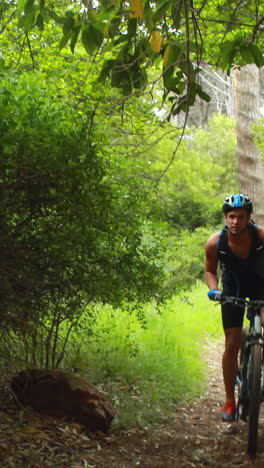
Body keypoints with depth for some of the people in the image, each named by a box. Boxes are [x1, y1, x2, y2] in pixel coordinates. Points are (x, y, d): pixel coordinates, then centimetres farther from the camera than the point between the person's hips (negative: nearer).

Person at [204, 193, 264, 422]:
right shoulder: (215, 243, -23)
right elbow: (210, 270, -5)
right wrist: (214, 289, -24)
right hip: (233, 290, 0)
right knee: (232, 346, -2)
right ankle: (230, 401, 10)